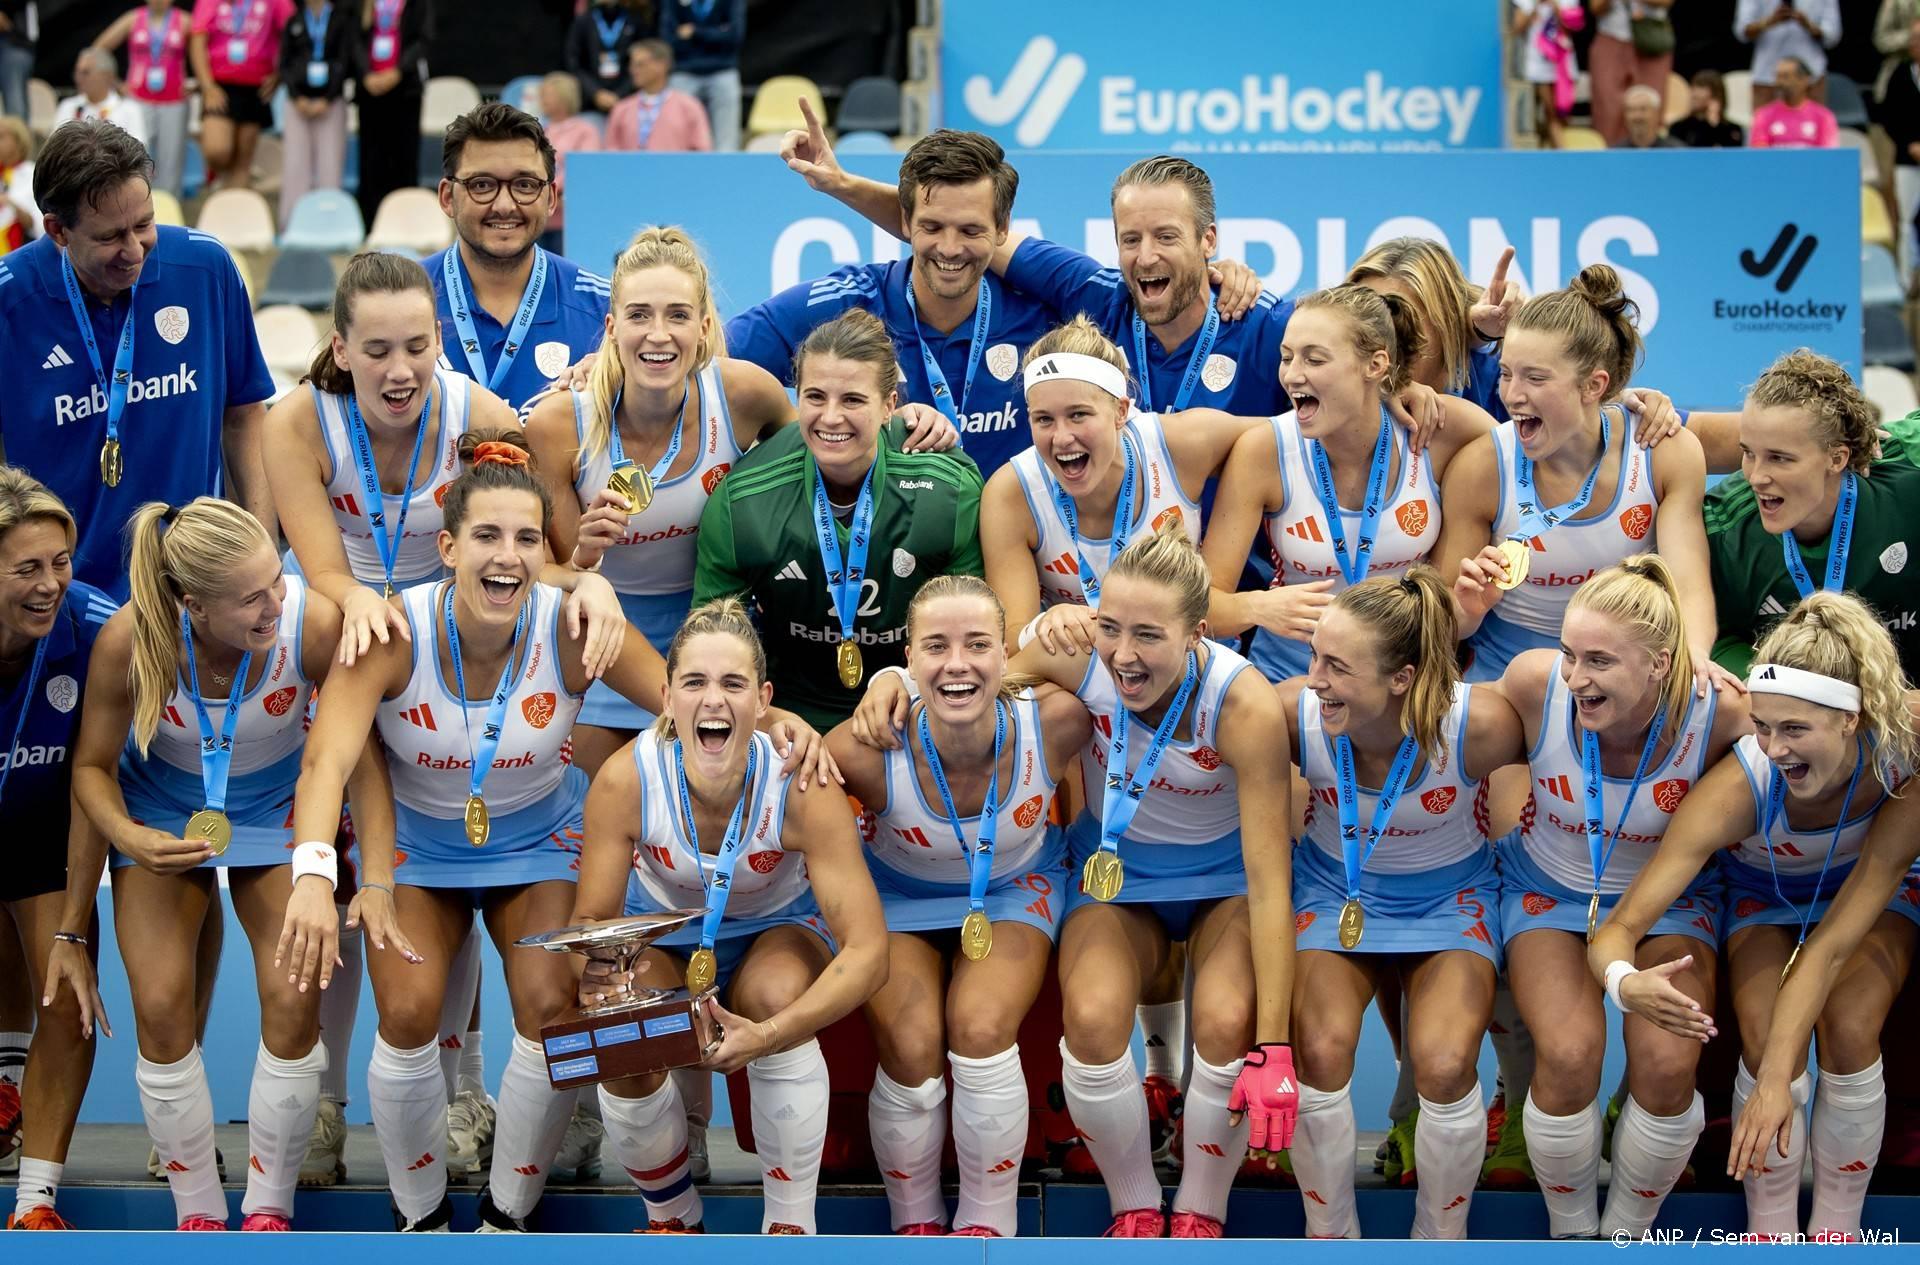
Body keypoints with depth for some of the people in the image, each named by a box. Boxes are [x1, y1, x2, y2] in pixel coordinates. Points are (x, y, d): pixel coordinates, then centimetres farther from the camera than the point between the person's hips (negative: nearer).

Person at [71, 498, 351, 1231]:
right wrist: (127, 838, -33)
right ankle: (198, 1214, 12)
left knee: (294, 1002, -10)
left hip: (276, 812, 0)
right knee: (161, 1009, -8)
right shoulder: (130, 640, -32)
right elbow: (92, 765, -14)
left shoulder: (314, 623, -34)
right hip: (164, 818, 0)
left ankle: (269, 1211, 11)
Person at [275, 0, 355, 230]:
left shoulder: (343, 19, 6)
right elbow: (285, 64, 8)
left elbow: (346, 62, 1)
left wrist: (326, 100, -7)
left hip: (331, 102, -1)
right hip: (298, 102, 1)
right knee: (295, 164, -4)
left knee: (330, 165, -6)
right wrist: (297, 98, -6)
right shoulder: (293, 21, 11)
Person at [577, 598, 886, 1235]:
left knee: (778, 993, -35)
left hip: (777, 932, -1)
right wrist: (600, 977, -43)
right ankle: (671, 1217, 4)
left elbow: (867, 950, -33)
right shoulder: (626, 780, -27)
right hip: (664, 939, 1)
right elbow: (592, 921, -17)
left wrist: (769, 1035, -50)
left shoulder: (799, 787, -30)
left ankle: (790, 1225, -17)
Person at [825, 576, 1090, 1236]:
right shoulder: (868, 752, -34)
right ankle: (915, 1220, 9)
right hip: (898, 895, -1)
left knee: (982, 1031, -25)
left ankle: (988, 1223, 0)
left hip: (1016, 887, 1)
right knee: (911, 1050, -22)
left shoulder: (1052, 723, -33)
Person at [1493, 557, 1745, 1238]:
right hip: (1547, 892, 0)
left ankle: (1627, 1232, 7)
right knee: (1569, 1054, -24)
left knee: (1668, 1063, -22)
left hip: (1669, 900, 0)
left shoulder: (1721, 713, -26)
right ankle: (1569, 1233, 4)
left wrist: (1626, 938, -15)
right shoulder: (1534, 679, -25)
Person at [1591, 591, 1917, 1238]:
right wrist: (1625, 981, -63)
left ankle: (1838, 1228, -3)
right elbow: (1619, 925, -41)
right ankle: (1770, 1231, -2)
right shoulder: (1736, 787, -40)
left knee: (1850, 1031, -24)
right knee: (1768, 1039, -25)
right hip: (1766, 897, -1)